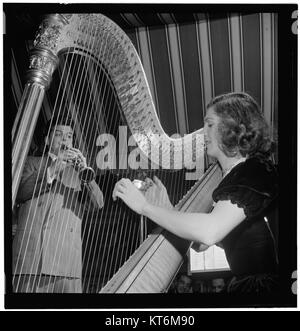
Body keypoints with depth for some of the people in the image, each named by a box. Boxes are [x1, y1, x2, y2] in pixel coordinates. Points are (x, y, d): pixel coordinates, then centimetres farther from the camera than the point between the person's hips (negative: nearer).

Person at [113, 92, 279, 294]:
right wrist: (165, 206, 0)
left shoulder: (257, 173, -15)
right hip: (243, 285, 7)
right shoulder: (231, 175, 10)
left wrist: (144, 205, -22)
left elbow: (209, 232, -29)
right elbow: (199, 243, 11)